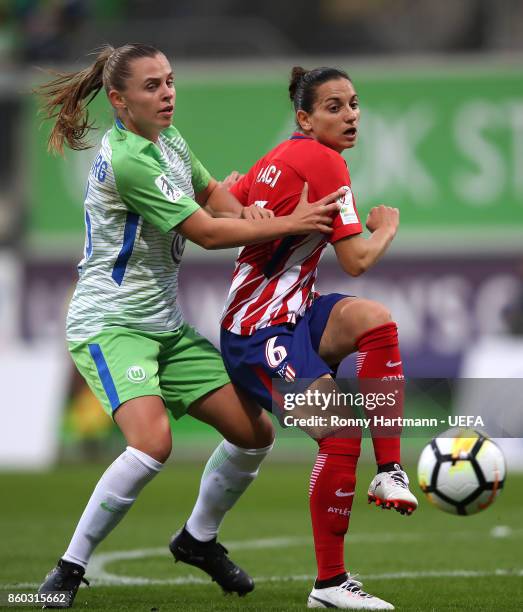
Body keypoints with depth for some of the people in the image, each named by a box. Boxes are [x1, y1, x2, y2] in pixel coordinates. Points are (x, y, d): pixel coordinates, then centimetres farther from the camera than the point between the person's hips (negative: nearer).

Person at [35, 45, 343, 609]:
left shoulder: (167, 139, 7)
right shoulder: (127, 159, -22)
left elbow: (211, 193, 22)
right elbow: (205, 233, -20)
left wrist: (246, 213, -1)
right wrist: (289, 224, -17)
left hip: (165, 324, 9)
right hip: (108, 324, -9)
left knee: (255, 432, 7)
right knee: (152, 441, -31)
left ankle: (198, 540, 30)